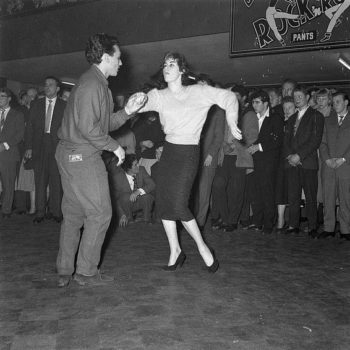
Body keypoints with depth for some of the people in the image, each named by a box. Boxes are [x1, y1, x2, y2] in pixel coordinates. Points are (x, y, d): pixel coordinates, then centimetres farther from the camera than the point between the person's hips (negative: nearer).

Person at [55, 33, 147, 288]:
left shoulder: (97, 84, 18)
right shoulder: (92, 85, -15)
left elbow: (105, 124, 15)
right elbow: (88, 127, -23)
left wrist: (127, 111, 4)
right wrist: (114, 146, -13)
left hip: (69, 155, 10)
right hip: (83, 156, -10)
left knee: (73, 214, 13)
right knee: (100, 213, -2)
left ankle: (64, 272, 20)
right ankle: (86, 272, 7)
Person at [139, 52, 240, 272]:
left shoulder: (199, 92, -2)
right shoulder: (158, 96, 4)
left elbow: (229, 97, 4)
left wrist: (232, 125, -4)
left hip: (189, 153, -4)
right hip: (169, 151, 5)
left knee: (178, 203, -13)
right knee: (163, 200, 3)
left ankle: (202, 246, 8)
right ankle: (175, 251, 18)